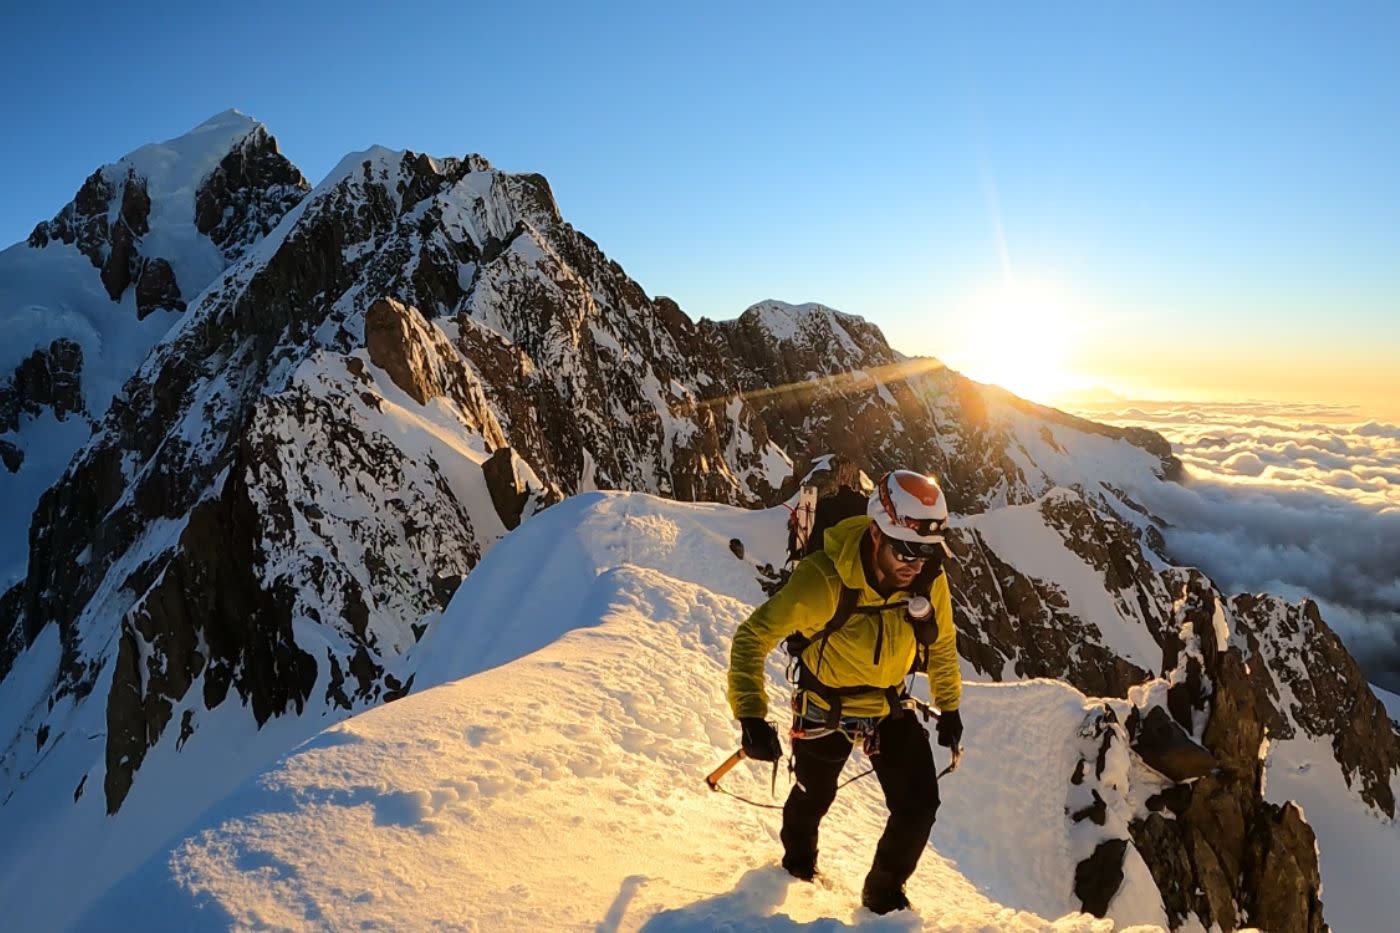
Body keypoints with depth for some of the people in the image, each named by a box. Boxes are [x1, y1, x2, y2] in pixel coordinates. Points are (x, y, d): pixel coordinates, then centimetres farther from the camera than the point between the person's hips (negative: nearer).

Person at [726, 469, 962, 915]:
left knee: (920, 804, -3)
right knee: (814, 795, 20)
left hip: (889, 703, 3)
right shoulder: (825, 578, -37)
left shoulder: (930, 580, -21)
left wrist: (949, 706, 9)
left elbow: (941, 644, 1)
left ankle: (884, 891, 28)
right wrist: (751, 715, -38)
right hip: (826, 704, -3)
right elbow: (753, 636, -31)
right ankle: (798, 858, 57)